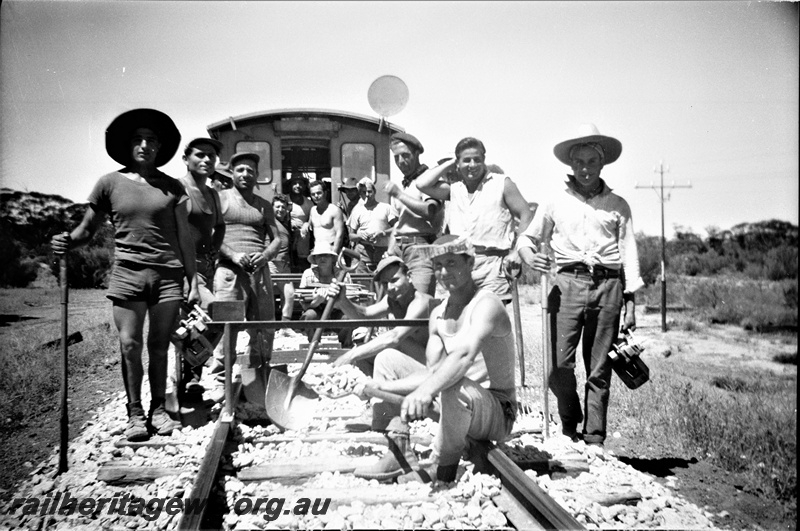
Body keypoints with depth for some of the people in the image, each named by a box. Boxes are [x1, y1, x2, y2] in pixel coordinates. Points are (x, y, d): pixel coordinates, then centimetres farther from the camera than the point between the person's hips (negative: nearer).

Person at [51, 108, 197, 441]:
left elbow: (184, 236, 9)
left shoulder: (172, 187, 9)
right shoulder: (110, 183, 7)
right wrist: (67, 241, -11)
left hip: (168, 273, 1)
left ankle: (158, 410, 16)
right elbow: (87, 228, 11)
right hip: (128, 272, 0)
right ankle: (135, 414, 8)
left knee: (159, 346, 4)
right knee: (129, 344, -5)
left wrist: (193, 281, 6)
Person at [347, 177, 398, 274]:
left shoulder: (386, 207, 10)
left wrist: (383, 233, -12)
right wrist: (359, 235, -5)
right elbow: (351, 236, 16)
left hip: (383, 251, -1)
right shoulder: (357, 210, 16)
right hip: (363, 250, 1)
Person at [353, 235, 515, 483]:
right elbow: (433, 372, -2)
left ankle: (443, 466, -14)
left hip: (498, 413, -7)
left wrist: (426, 391, -54)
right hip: (456, 403, 8)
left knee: (454, 386, -41)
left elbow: (465, 355, -40)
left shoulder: (486, 304, -20)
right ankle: (399, 454, 1)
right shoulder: (438, 315, 5)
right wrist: (384, 386, -13)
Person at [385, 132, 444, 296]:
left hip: (421, 245, -7)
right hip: (399, 248, 7)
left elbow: (430, 212, -19)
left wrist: (399, 194, -12)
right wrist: (390, 249, 18)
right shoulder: (400, 185, 22)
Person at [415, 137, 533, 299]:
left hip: (492, 262, -3)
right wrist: (448, 165, 12)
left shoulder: (502, 183, 7)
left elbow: (526, 216, 6)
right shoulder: (453, 187, 16)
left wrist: (517, 250, -3)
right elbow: (422, 184, 3)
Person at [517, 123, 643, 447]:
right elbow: (527, 238, 17)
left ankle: (594, 438, 12)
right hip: (568, 283, 0)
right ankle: (569, 424, 16)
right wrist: (531, 256, -7)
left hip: (607, 286, 1)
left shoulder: (618, 205, 14)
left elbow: (629, 252, 11)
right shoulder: (556, 203, 13)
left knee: (599, 370, 2)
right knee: (560, 363, -9)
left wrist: (630, 300, 3)